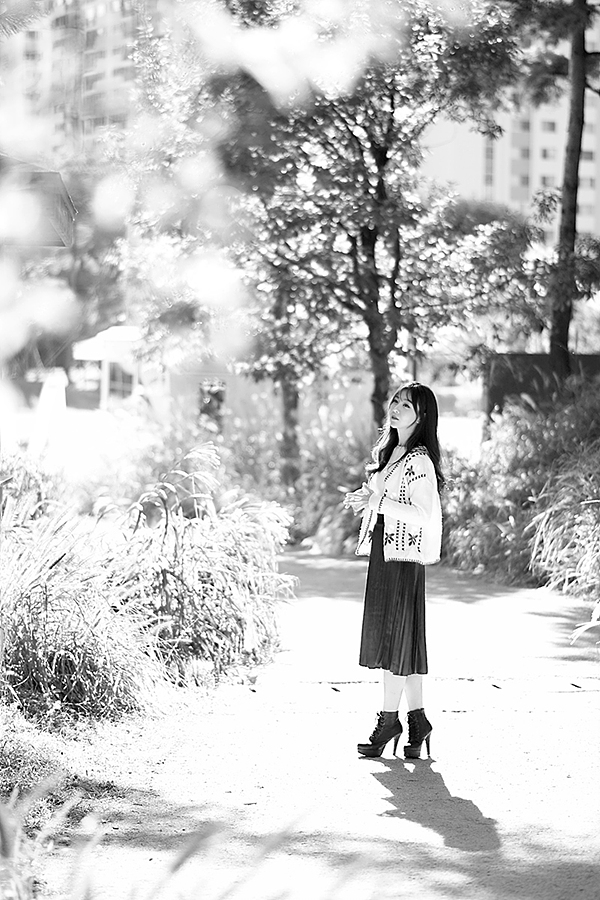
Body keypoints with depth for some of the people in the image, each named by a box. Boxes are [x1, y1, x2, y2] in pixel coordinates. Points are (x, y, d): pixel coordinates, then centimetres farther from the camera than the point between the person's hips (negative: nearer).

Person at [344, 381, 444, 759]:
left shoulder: (419, 460, -13)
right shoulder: (387, 451, 14)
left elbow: (423, 516, -20)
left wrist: (377, 501, -21)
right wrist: (364, 500, 7)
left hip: (404, 557, -9)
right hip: (382, 552, 9)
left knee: (396, 636, -4)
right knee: (385, 636, 9)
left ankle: (389, 720, 2)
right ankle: (416, 718, 14)